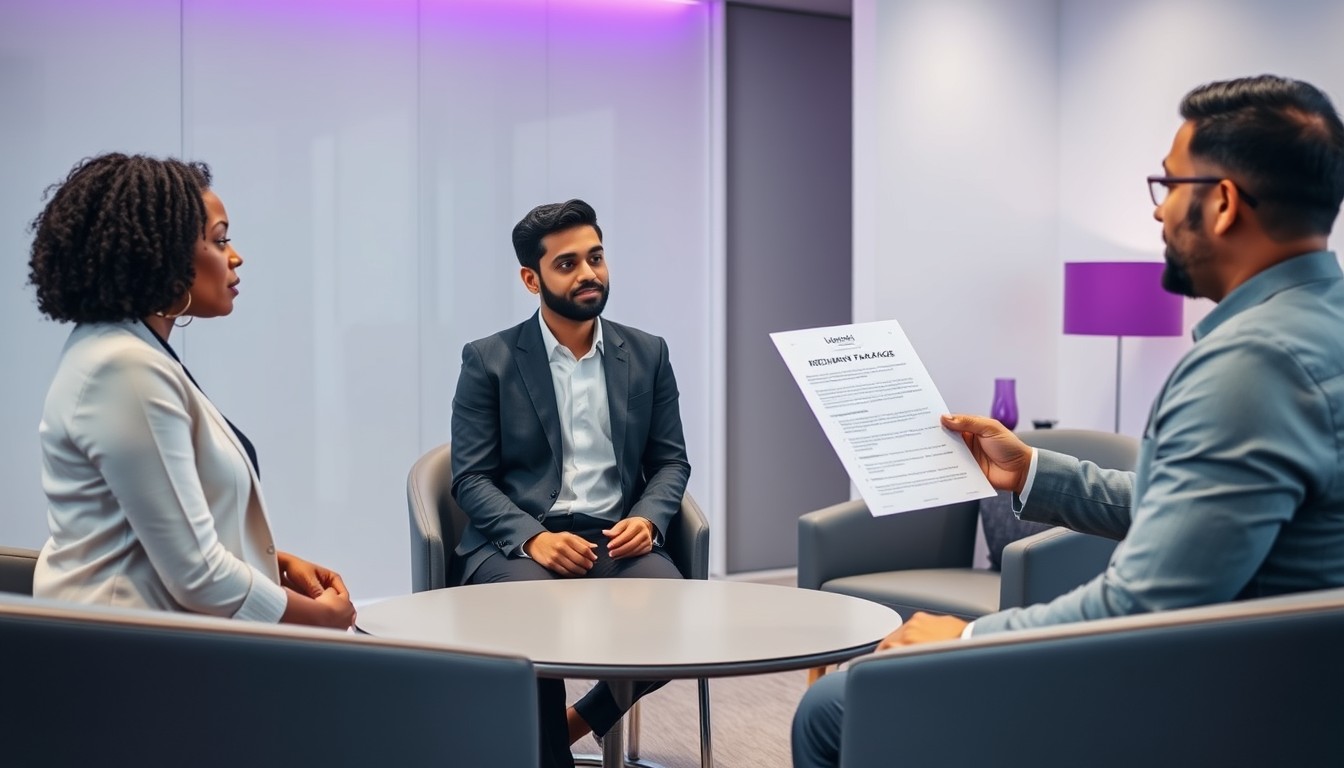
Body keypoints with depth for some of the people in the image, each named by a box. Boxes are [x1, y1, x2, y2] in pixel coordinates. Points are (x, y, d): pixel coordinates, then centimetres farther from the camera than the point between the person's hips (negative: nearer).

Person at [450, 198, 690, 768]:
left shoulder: (646, 354, 11)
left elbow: (671, 460, 12)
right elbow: (471, 477, -3)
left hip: (616, 538, 3)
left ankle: (577, 721, 0)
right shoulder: (488, 360, 1)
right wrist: (533, 537, -20)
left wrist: (647, 519, -10)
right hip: (515, 541, -3)